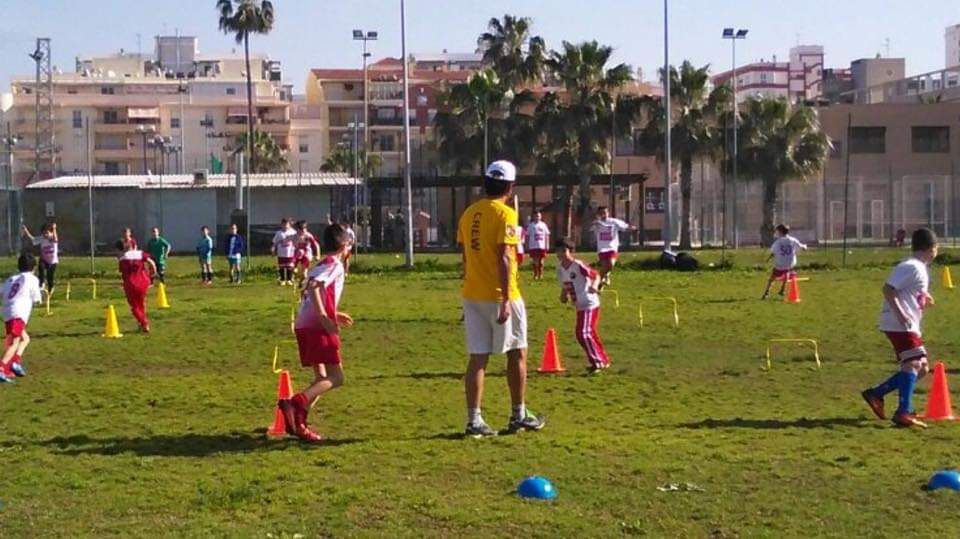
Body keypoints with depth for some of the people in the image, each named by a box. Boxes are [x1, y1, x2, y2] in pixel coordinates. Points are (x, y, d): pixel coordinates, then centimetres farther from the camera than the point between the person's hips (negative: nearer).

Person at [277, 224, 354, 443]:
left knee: (322, 378, 16)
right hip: (318, 329, -9)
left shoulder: (322, 264, 23)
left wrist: (334, 315, 37)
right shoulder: (335, 264, -5)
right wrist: (324, 318, -27)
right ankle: (295, 404, -28)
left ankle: (298, 423, 5)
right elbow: (313, 287, -22)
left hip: (304, 326, 9)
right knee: (336, 378, -10)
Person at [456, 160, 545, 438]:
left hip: (472, 295, 6)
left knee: (477, 358, 6)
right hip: (499, 296, -6)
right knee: (517, 353, 10)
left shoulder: (468, 214, 10)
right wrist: (506, 300, -20)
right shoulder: (506, 214, -11)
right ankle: (519, 415, 18)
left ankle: (474, 420, 2)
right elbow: (504, 258, -18)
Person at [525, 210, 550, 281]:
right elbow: (528, 236, 4)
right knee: (534, 261, 2)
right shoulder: (531, 225, 3)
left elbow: (547, 235, 10)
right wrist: (527, 246, 0)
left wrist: (547, 245, 3)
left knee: (541, 261, 2)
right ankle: (535, 275, 13)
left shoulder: (543, 225, 7)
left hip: (542, 246, 1)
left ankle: (540, 274, 13)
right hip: (533, 246, -1)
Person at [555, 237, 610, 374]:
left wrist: (594, 285, -36)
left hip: (589, 304, -9)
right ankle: (603, 360, 31)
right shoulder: (560, 268, 6)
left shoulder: (578, 265, -17)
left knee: (583, 333, -14)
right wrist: (563, 295, 0)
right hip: (580, 306, 9)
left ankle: (597, 362, -2)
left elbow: (596, 275, -17)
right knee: (590, 333, 17)